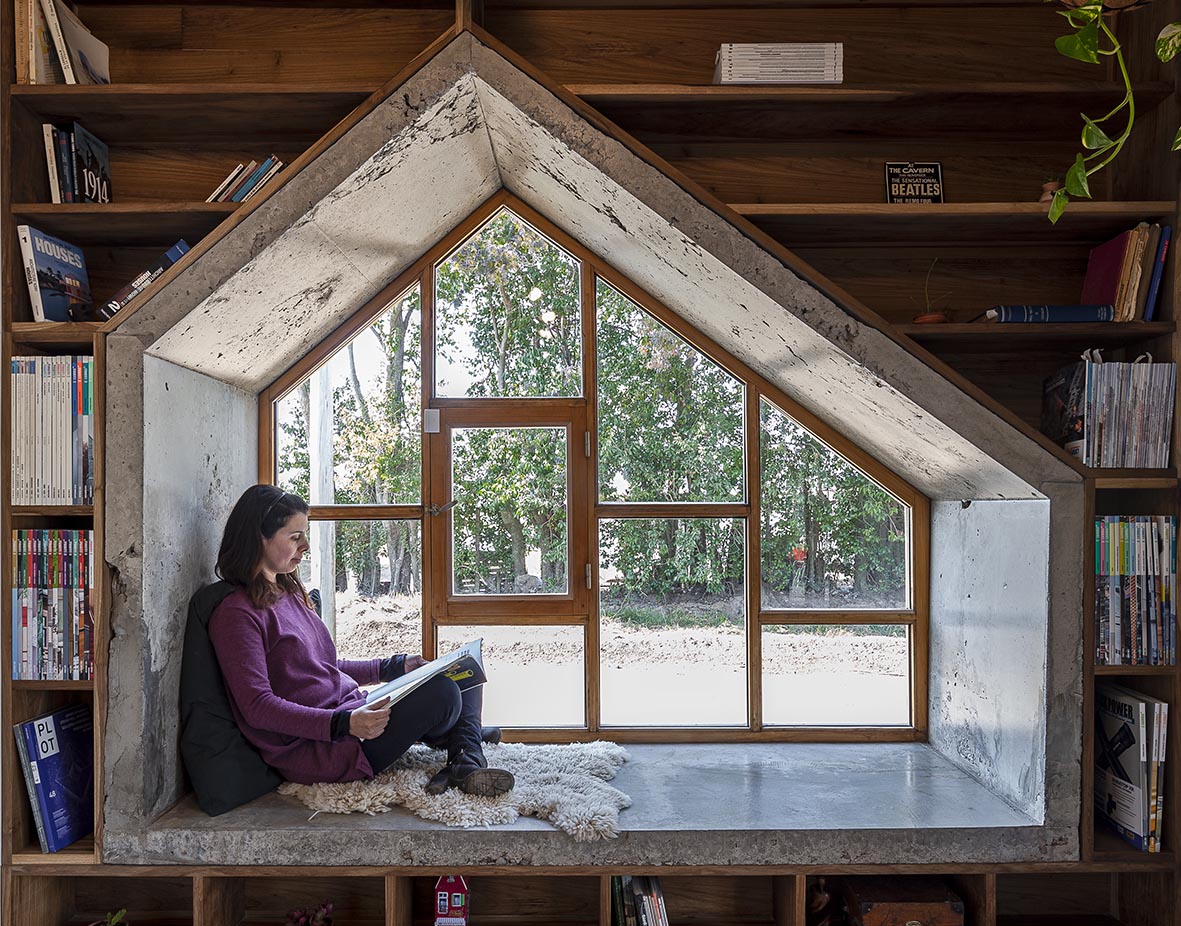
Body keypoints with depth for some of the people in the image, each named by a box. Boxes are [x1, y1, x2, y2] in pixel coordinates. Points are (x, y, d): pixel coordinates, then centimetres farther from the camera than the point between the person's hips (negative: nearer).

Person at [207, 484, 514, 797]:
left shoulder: (289, 593, 16)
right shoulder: (236, 614, -13)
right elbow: (258, 707, -20)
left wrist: (392, 668, 14)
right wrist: (344, 723, -31)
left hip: (350, 710, 10)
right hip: (313, 749, -10)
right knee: (442, 692, -23)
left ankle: (466, 763, -12)